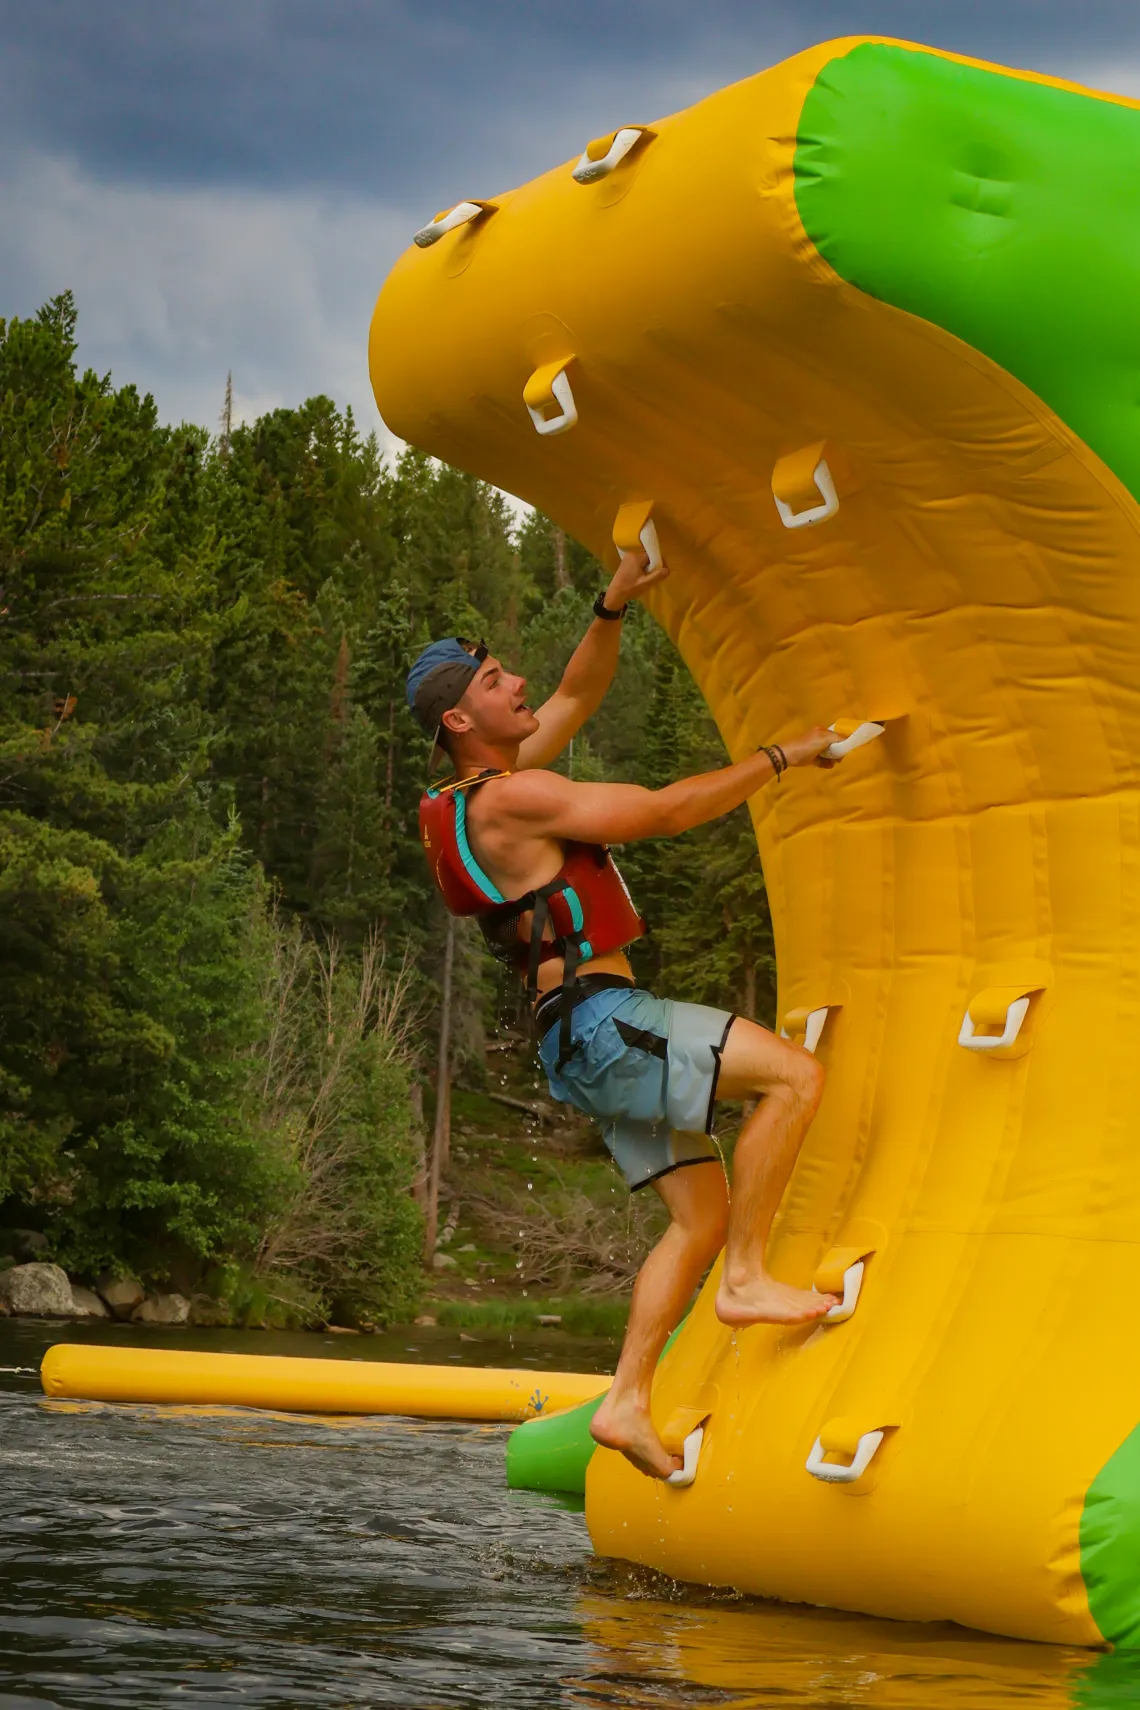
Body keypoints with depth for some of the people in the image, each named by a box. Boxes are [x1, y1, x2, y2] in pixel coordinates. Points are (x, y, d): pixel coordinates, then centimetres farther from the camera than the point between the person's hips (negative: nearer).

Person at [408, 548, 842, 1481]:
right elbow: (666, 811, -14)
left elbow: (579, 695, 28)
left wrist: (613, 607, 12)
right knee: (796, 1073, -20)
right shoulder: (512, 797, -12)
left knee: (703, 1214, 9)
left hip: (601, 1039, 10)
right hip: (599, 1015, -10)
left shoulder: (500, 781, 16)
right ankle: (748, 1280, -16)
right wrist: (782, 757, -6)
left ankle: (628, 1402, 6)